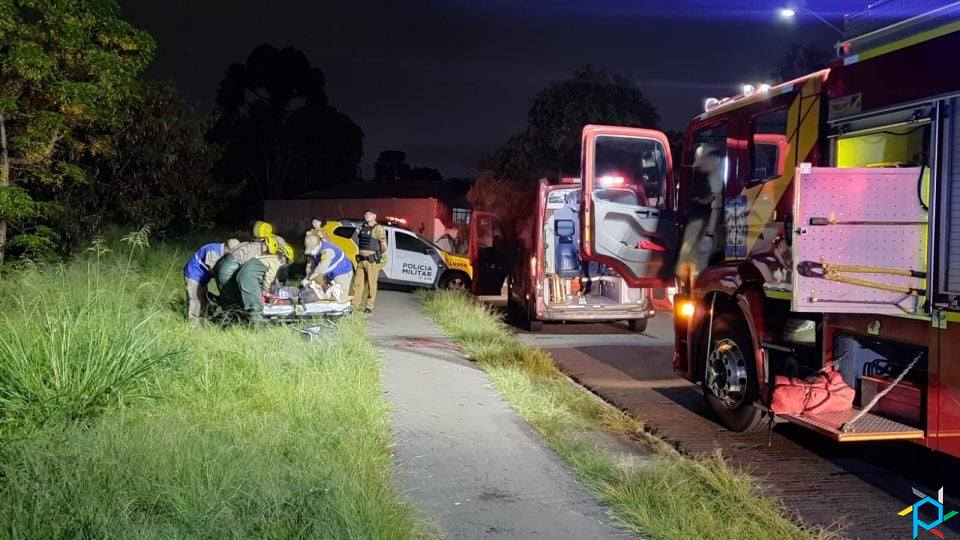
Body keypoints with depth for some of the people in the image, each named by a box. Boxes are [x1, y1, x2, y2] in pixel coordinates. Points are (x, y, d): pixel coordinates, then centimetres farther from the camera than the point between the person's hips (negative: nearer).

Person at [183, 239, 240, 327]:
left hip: (201, 278, 10)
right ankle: (193, 324, -6)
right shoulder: (213, 251, -27)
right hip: (193, 276, -10)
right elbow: (212, 270, -24)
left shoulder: (221, 251, 2)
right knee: (195, 300, -9)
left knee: (203, 301, 14)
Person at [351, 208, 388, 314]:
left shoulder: (378, 228, -9)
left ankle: (369, 307, 6)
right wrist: (361, 254, 15)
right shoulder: (362, 227, 14)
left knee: (371, 284, 0)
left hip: (372, 261, -7)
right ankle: (355, 305, 11)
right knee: (358, 283, 6)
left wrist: (379, 254, 1)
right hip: (361, 260, 7)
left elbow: (384, 246, -13)